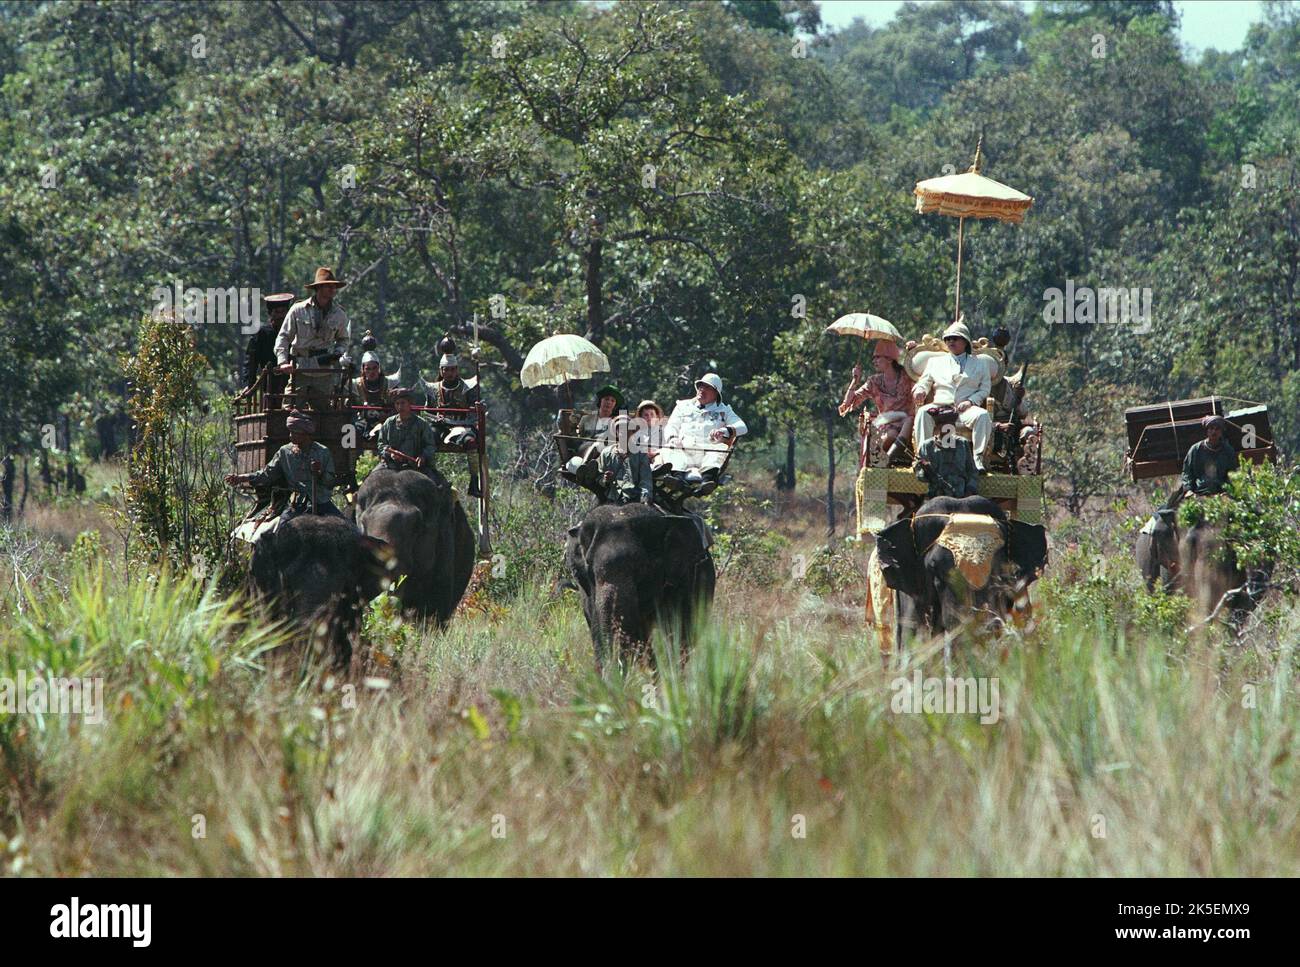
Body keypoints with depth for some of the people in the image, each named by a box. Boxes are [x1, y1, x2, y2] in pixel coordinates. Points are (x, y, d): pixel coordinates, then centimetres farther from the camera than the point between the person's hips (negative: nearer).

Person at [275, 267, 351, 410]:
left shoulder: (339, 314, 7)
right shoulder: (298, 310, -2)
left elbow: (343, 339, 24)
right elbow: (283, 337, 1)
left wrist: (338, 353, 3)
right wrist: (283, 362, -13)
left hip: (325, 375, 3)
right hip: (300, 371, -3)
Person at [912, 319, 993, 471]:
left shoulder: (979, 364, 20)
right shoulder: (935, 362, 25)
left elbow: (985, 389, 12)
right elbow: (924, 382, 20)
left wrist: (971, 401, -7)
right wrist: (920, 391, -6)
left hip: (967, 409, -1)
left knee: (983, 416, -34)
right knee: (923, 412, -32)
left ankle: (978, 457, -34)